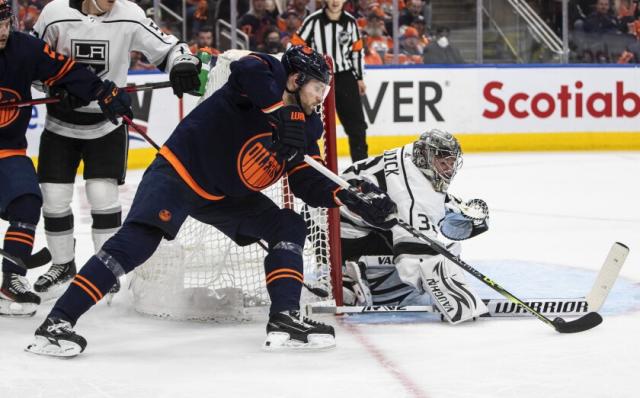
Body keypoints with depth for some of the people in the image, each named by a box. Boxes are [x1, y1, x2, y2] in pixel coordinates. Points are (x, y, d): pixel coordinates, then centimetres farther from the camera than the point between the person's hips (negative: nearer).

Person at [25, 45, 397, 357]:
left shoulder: (307, 127, 6)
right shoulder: (267, 73, -14)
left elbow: (308, 183, 3)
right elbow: (247, 68, -38)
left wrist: (348, 197, -12)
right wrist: (282, 113, -38)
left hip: (226, 196, 8)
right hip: (178, 173, -8)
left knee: (290, 227, 0)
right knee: (138, 240, -22)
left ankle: (285, 318, -7)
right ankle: (58, 321, -22)